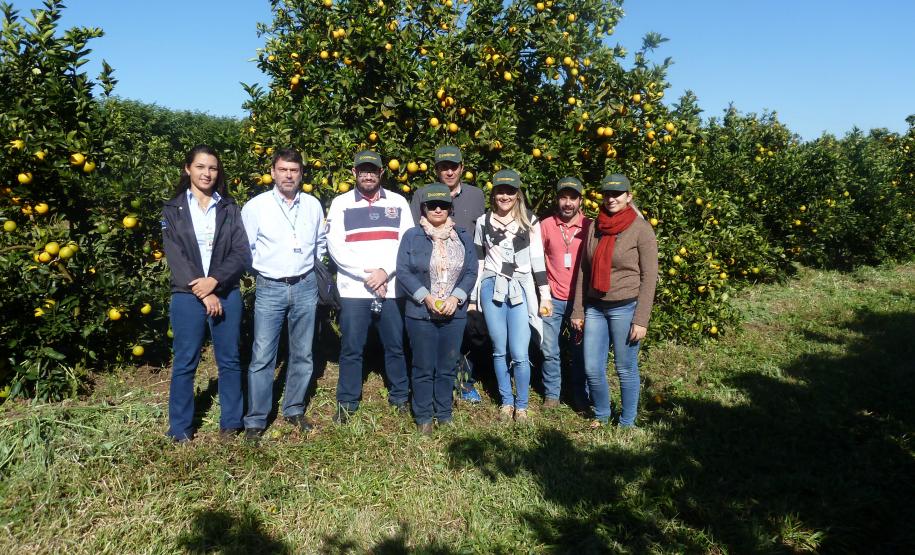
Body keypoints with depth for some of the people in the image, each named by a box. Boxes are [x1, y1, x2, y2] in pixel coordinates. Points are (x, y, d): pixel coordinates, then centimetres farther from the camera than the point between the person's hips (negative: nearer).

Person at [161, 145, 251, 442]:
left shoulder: (230, 209, 7)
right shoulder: (172, 210, 4)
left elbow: (242, 254, -1)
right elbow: (175, 257, -4)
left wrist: (214, 281, -15)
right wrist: (202, 293, -13)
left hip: (227, 294, 1)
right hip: (187, 296, -1)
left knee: (229, 361, 8)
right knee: (185, 363, 6)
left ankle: (231, 423, 22)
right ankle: (180, 429, 20)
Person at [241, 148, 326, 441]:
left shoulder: (313, 205, 4)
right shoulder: (255, 206, -5)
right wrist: (265, 268, 4)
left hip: (305, 287, 3)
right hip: (270, 288, -3)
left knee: (302, 354, 11)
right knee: (262, 357, -3)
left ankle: (294, 410, 27)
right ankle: (255, 421, 9)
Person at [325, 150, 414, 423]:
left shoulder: (398, 202, 8)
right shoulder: (340, 203, 4)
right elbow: (335, 246, -5)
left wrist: (385, 271, -12)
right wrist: (367, 275, -12)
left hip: (392, 288, 1)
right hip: (353, 289, -1)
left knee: (395, 345, 10)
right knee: (351, 348, 5)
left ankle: (400, 395, 26)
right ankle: (347, 402, 19)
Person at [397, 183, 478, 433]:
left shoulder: (463, 236, 7)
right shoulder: (412, 236, -1)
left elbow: (471, 272, 3)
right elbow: (403, 272, -6)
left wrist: (456, 297, -12)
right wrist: (426, 297, -16)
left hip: (455, 313, 3)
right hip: (421, 312, -2)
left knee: (448, 367, 11)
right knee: (424, 367, 5)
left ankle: (444, 414, 27)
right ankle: (423, 417, 20)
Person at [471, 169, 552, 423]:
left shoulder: (530, 221, 2)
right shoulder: (483, 222, 6)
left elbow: (538, 259, 4)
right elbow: (477, 262, 11)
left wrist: (545, 295, 1)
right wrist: (472, 297, 10)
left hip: (520, 290, -2)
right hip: (492, 288, 2)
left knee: (520, 354, -6)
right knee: (499, 351, 8)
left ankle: (522, 405, 13)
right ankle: (506, 401, 24)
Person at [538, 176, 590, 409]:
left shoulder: (589, 226, -2)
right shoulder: (546, 225, 0)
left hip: (581, 299, 0)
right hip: (553, 299, 1)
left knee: (581, 350, 8)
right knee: (550, 351, 6)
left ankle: (580, 395, 24)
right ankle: (551, 394, 23)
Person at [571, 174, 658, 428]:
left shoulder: (641, 229, -6)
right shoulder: (595, 227, 8)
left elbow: (649, 277, -8)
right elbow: (583, 271, 11)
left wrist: (641, 320, -13)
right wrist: (578, 311, 8)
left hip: (625, 308, -4)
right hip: (595, 308, 5)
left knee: (626, 370, 6)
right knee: (592, 369, 8)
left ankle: (627, 423, 24)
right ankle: (601, 414, 31)